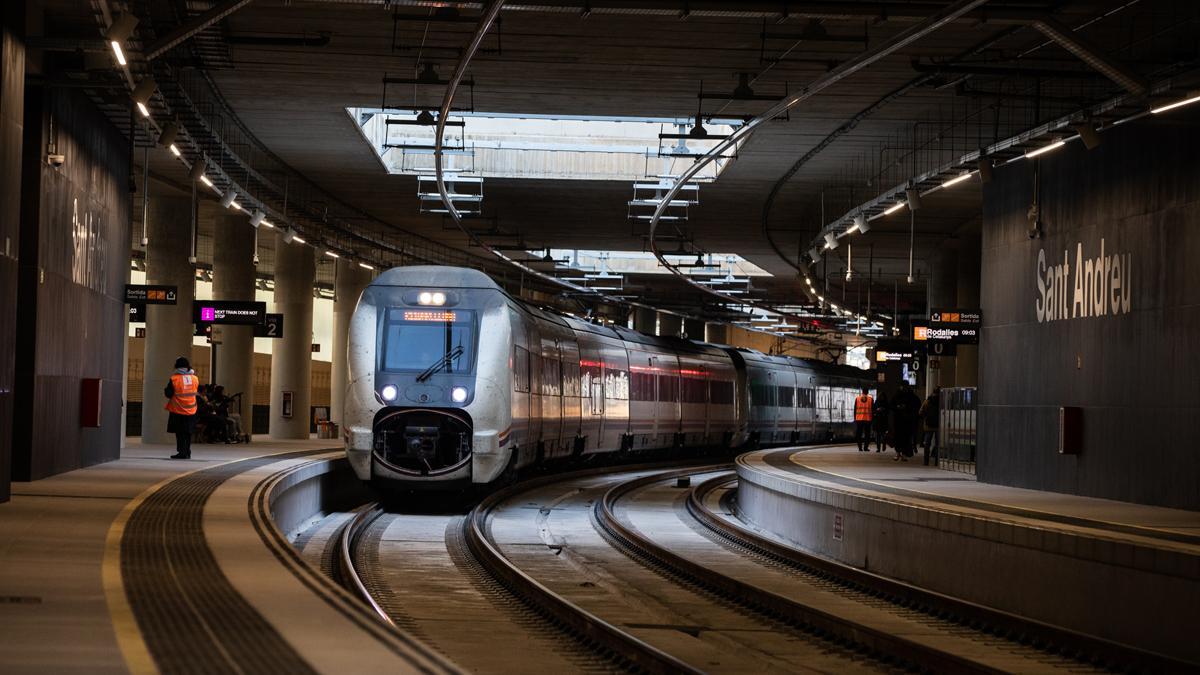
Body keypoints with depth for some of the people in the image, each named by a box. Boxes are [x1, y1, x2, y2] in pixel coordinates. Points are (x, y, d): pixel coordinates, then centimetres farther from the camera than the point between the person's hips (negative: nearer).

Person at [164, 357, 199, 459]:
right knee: (187, 433, 14)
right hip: (191, 411, 4)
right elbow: (198, 390, 15)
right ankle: (187, 453, 17)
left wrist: (165, 389, 11)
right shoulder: (194, 378, -1)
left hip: (178, 410, -4)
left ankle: (182, 452, -1)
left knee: (180, 433, 2)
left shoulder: (174, 379, -13)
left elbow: (168, 394, -12)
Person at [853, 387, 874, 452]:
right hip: (868, 419, -1)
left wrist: (855, 418, 11)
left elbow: (855, 409, 5)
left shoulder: (857, 399, 3)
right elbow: (873, 408, 2)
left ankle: (860, 447, 0)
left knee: (859, 434, 6)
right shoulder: (870, 399, 0)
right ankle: (866, 447, -2)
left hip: (859, 419, 1)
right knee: (867, 434, 4)